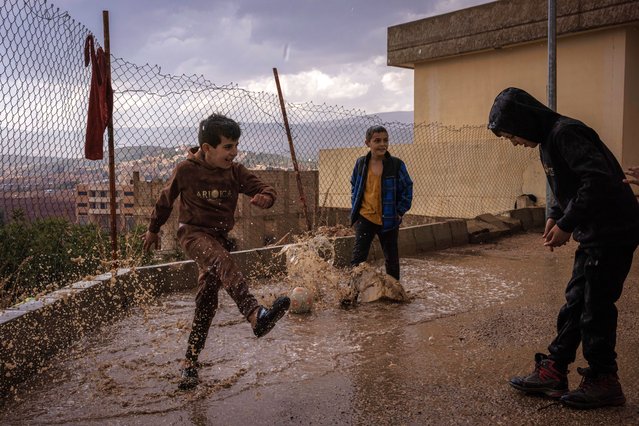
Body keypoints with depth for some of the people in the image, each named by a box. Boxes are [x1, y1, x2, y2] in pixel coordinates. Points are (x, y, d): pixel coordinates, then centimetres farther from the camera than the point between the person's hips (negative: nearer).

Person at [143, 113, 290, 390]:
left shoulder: (235, 172, -1)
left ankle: (190, 362, 18)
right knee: (222, 261, -36)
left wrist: (264, 197, -31)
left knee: (207, 303, 5)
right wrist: (153, 229, 20)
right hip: (193, 232, -4)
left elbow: (264, 189, -5)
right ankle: (256, 316, -56)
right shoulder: (186, 170, -8)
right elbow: (166, 199, 8)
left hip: (220, 237, 5)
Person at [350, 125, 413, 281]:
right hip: (365, 218, 1)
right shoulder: (361, 163, -2)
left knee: (392, 259, 13)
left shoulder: (397, 164, -9)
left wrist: (400, 211, -5)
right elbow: (354, 185, 13)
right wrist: (355, 207, 6)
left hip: (388, 220, -1)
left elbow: (407, 189, -1)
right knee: (358, 257, -1)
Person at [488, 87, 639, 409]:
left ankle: (604, 382, 16)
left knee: (596, 309, 1)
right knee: (575, 302, 12)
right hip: (594, 235, 10)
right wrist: (555, 216, 6)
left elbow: (599, 181, -27)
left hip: (612, 234, -10)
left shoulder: (565, 133, -18)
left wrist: (567, 225, -21)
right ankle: (553, 371, 21)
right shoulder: (548, 140, 12)